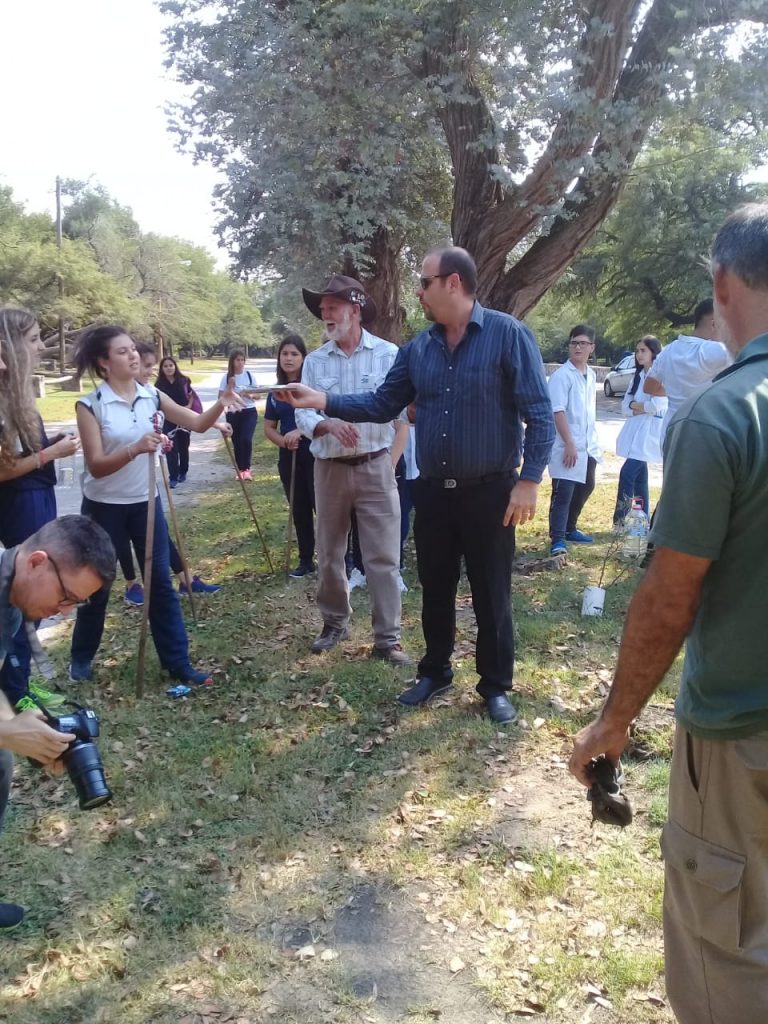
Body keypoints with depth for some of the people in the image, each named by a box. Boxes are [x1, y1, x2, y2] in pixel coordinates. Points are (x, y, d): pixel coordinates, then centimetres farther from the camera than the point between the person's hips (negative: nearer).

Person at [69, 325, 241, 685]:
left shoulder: (151, 396, -2)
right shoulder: (90, 405, -14)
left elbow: (198, 424, -5)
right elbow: (96, 466, -19)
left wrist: (220, 404, -26)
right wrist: (135, 449, -36)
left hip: (145, 501, 3)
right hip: (104, 506, -3)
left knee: (161, 582, 4)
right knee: (96, 585, 9)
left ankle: (178, 663, 13)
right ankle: (81, 658, 31)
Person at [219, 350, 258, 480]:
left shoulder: (249, 374, 0)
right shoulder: (227, 377, -1)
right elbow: (221, 397, -2)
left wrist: (248, 394, -16)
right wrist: (230, 386, -14)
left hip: (249, 412, -1)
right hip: (233, 414, 1)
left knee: (246, 440, -18)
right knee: (237, 443, 6)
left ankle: (246, 469, -6)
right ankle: (240, 469, 20)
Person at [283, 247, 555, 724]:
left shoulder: (509, 335, -10)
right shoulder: (417, 348, 7)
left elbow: (539, 413, -12)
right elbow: (382, 404, 8)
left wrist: (529, 480, -17)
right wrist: (324, 401, -4)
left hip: (489, 491, -5)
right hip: (432, 491, 5)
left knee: (491, 594, 7)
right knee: (435, 589, 16)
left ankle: (497, 686, 24)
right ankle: (435, 671, 35)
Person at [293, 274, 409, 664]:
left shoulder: (388, 354, -3)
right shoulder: (314, 361, 4)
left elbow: (404, 404, -8)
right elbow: (303, 415, -1)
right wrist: (328, 425, -22)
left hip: (375, 468, -3)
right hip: (329, 469, 3)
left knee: (382, 556, -1)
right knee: (329, 554, 13)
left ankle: (387, 638, 8)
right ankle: (334, 623, 32)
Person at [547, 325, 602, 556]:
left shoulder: (591, 375, 10)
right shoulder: (561, 375, -13)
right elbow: (558, 412, -18)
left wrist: (593, 440, 18)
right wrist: (569, 444, -22)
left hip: (588, 445, 8)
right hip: (568, 446, -8)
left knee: (585, 487, 18)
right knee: (563, 493, -7)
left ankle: (570, 529, 32)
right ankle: (557, 539, -4)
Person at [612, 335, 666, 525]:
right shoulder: (638, 375, 16)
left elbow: (657, 405, -17)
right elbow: (625, 406, 12)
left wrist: (636, 405, -1)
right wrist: (642, 408, -8)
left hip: (650, 430, -8)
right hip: (635, 430, 8)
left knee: (627, 473, -16)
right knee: (639, 477, 10)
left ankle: (620, 521, -8)